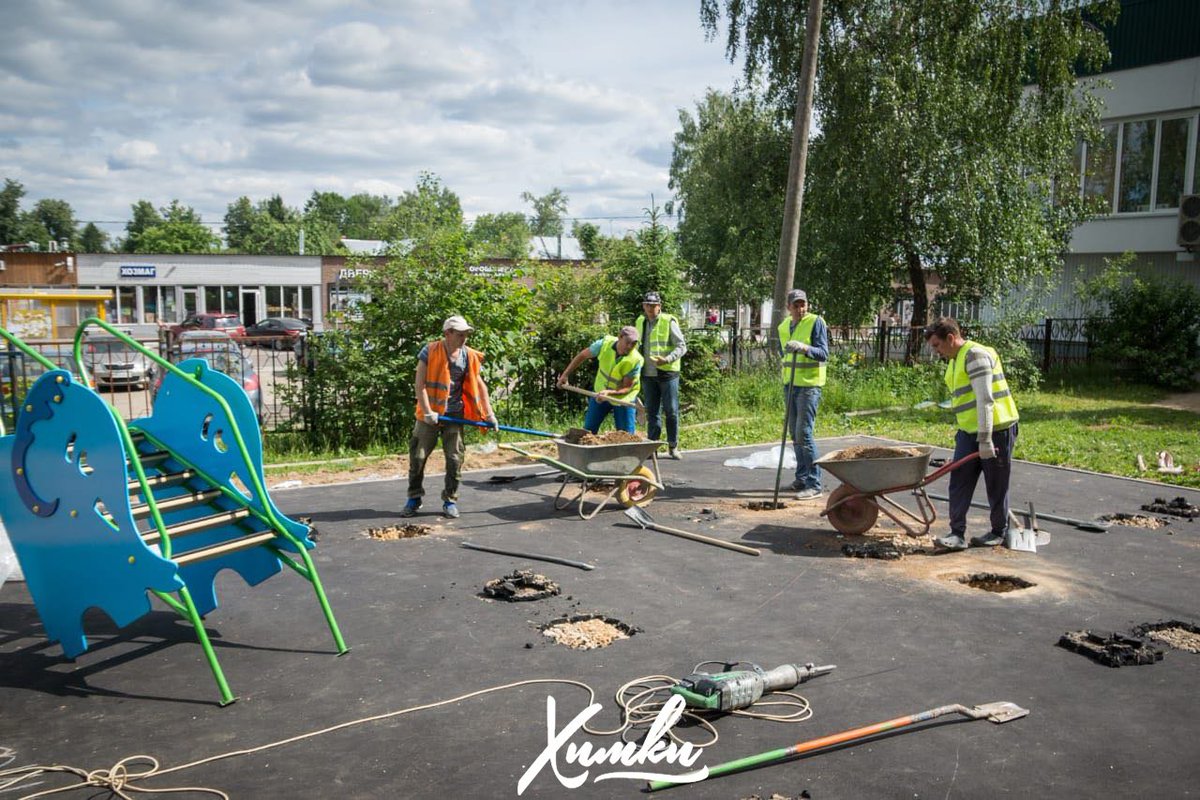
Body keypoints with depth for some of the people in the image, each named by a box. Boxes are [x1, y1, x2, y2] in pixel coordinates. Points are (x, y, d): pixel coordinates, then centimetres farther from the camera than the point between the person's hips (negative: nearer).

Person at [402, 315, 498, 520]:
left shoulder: (468, 356, 0)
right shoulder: (430, 351, -9)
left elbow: (479, 385, 5)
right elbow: (420, 384, -12)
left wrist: (489, 414, -1)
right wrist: (427, 412, -19)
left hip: (455, 414, 2)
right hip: (430, 414, -2)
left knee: (455, 458, 1)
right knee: (418, 456, 3)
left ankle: (450, 500, 15)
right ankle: (414, 498, 19)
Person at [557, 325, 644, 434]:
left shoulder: (636, 360, -28)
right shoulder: (605, 344, -22)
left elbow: (627, 387, -22)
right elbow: (582, 355, -6)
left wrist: (609, 393, -40)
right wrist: (565, 374, -4)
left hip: (623, 398, -3)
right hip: (600, 392, 3)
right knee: (588, 429, 8)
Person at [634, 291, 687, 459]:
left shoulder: (669, 322, -6)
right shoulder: (639, 322, 12)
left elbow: (682, 346, -7)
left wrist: (668, 359, -22)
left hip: (667, 372, -4)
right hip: (648, 375, 5)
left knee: (671, 411, 1)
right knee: (652, 412, 8)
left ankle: (673, 447, 11)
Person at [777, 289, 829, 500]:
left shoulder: (816, 323, -9)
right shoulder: (783, 326, 12)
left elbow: (823, 353, -17)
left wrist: (804, 348, -34)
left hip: (809, 385, -7)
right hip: (790, 385, 7)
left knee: (804, 433, -12)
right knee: (795, 433, 12)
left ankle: (814, 485, -9)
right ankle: (802, 478, 23)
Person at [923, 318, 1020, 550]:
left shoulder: (975, 355, -15)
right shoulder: (954, 361, 15)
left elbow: (985, 400, -22)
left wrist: (985, 440, -24)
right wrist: (962, 431, 22)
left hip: (995, 429, -9)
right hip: (969, 431, 9)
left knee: (996, 486, 5)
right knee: (959, 483, 0)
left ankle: (999, 532, 19)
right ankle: (958, 533, 0)